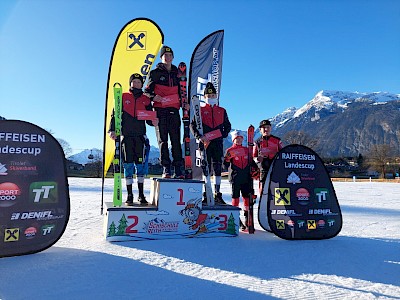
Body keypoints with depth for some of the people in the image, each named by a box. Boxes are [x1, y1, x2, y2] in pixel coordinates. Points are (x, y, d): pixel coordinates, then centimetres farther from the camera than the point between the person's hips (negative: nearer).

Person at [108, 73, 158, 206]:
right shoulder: (123, 97, 10)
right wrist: (112, 129, -6)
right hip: (126, 136, 0)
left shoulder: (146, 100, 13)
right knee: (128, 164, 1)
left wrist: (153, 122, -13)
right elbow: (115, 114, 6)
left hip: (140, 136, 1)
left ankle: (141, 194, 7)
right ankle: (129, 195, 9)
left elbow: (149, 118, 10)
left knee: (140, 164, -1)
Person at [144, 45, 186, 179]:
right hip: (160, 110, -2)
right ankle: (166, 168, -1)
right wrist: (153, 97, -13)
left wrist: (183, 102, 8)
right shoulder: (155, 73, 9)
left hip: (174, 110, 2)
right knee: (163, 140, -3)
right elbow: (147, 91, 7)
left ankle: (178, 168, -2)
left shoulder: (177, 73, 19)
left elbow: (181, 91, 26)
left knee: (176, 140, -3)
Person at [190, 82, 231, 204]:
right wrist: (199, 136, -13)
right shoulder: (201, 110, 7)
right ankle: (206, 194, 7)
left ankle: (217, 194, 10)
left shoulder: (222, 111, 15)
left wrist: (223, 134, -1)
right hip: (205, 142, -2)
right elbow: (192, 125, 1)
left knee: (218, 168, 3)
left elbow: (227, 126, 18)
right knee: (206, 168, 0)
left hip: (218, 143, 2)